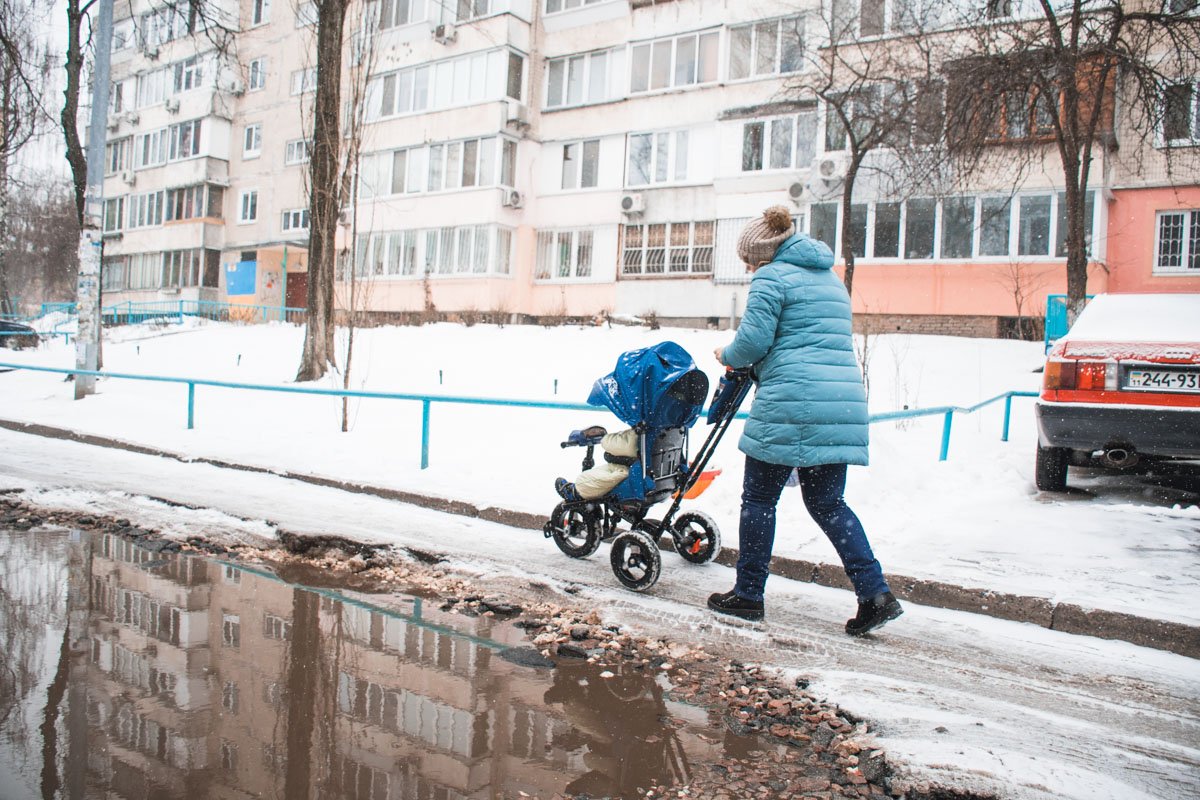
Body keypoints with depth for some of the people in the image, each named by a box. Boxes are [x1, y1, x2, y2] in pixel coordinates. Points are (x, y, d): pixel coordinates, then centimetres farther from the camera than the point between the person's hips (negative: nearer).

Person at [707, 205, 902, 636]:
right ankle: (875, 594, 5)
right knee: (827, 503, 13)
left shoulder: (773, 277, -3)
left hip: (790, 403, -8)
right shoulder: (830, 277, 24)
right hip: (842, 403, 8)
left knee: (759, 498, 5)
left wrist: (728, 356, 11)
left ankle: (748, 593, 14)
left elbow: (753, 341, -11)